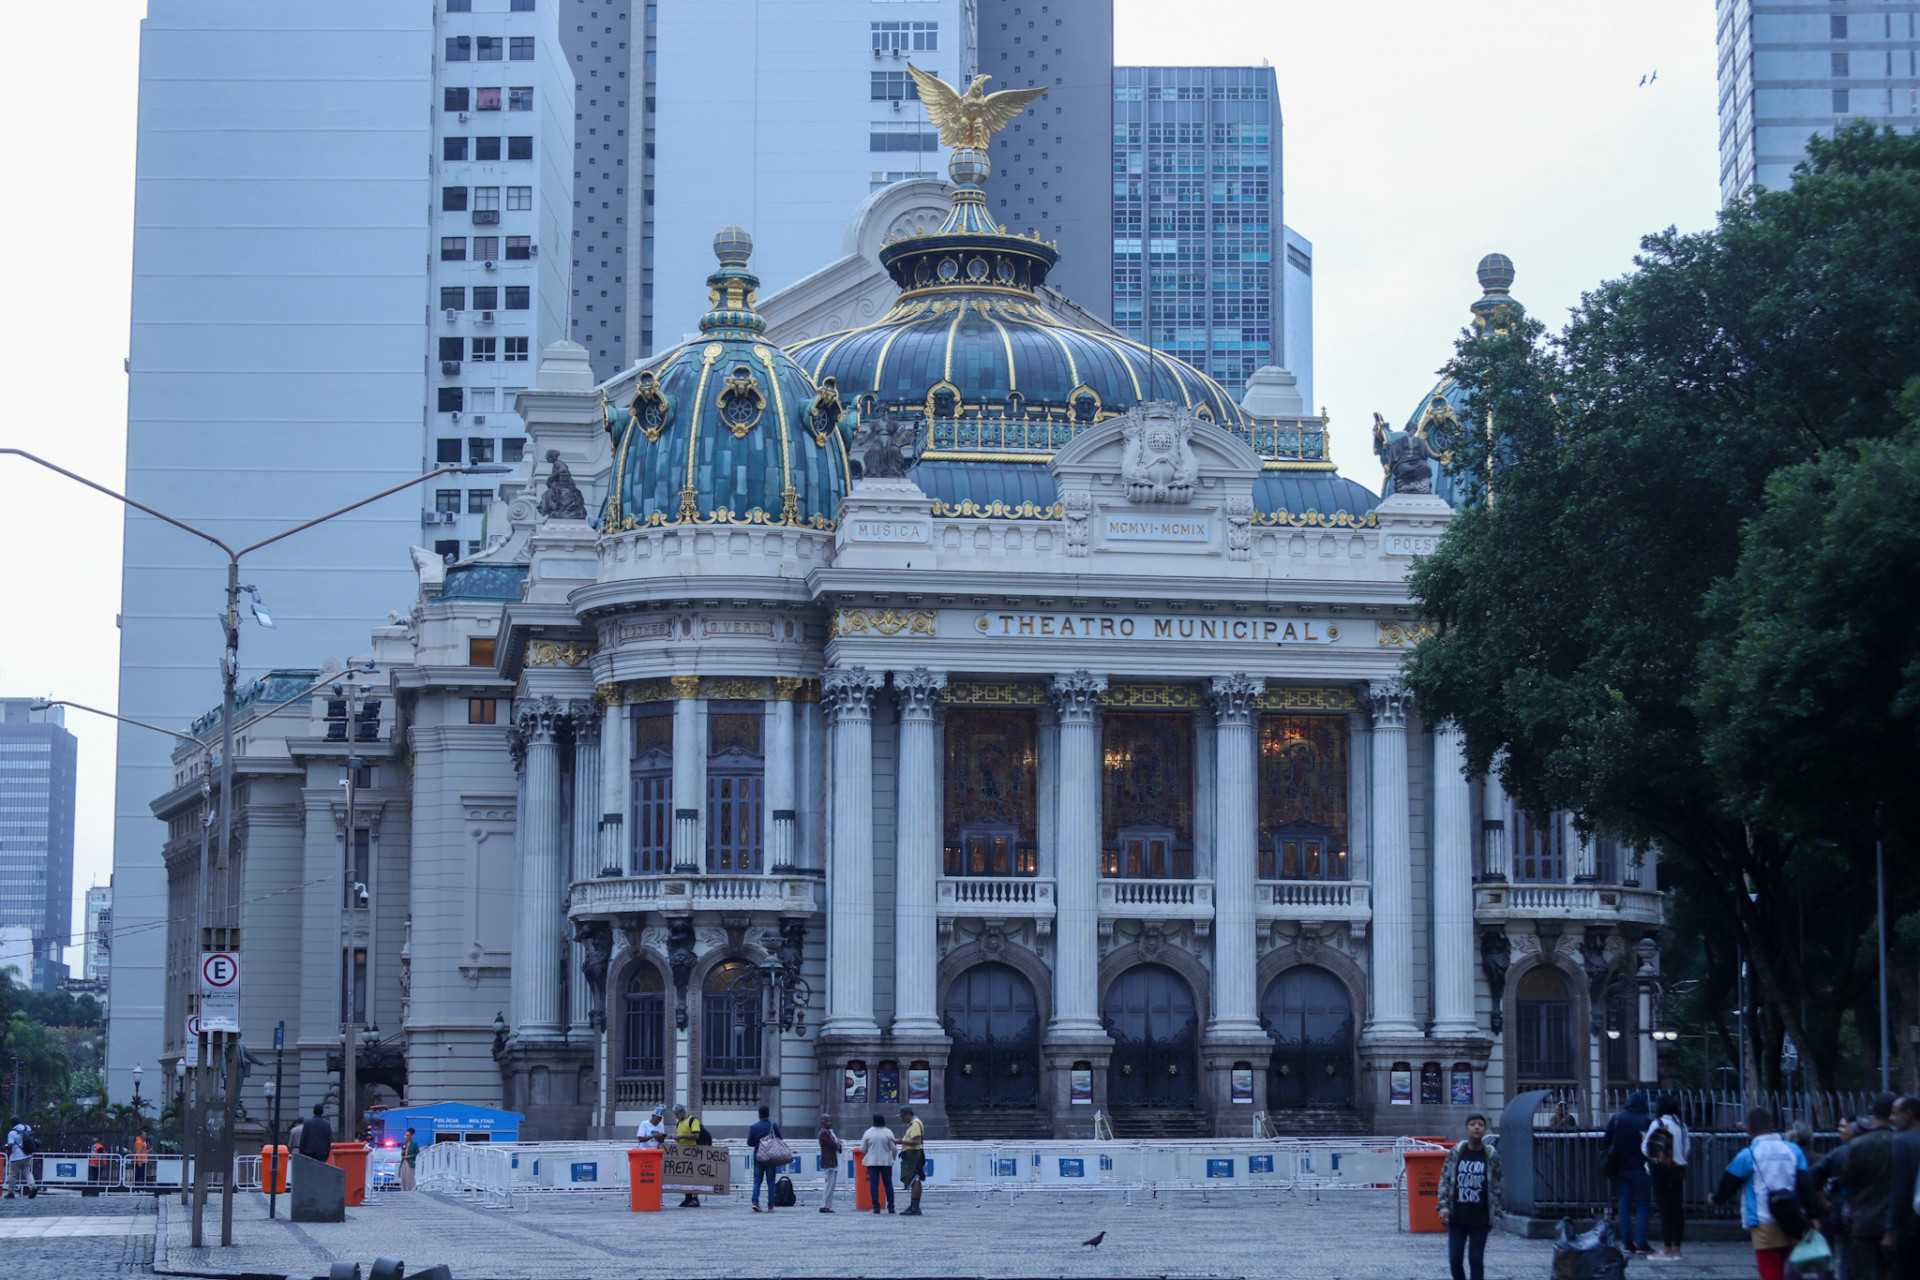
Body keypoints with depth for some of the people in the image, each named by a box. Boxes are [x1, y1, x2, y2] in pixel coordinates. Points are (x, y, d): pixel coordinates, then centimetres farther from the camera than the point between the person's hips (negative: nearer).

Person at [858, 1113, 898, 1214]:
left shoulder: (868, 1133, -2)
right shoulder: (888, 1132, -4)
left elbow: (862, 1150, 2)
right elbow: (894, 1148, -3)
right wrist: (893, 1156, 17)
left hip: (872, 1162, 0)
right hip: (886, 1162, 0)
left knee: (874, 1184, 1)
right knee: (888, 1184, 8)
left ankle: (876, 1206, -4)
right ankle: (890, 1206, 5)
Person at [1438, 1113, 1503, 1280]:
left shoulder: (1492, 1155, -1)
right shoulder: (1456, 1152, 1)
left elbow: (1497, 1185, 4)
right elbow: (1445, 1180, 4)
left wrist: (1495, 1213, 0)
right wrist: (1444, 1206, -2)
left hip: (1480, 1218, -1)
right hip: (1457, 1216, 1)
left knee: (1476, 1260, 2)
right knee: (1455, 1259, 3)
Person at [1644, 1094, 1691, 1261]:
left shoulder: (1658, 1124, -10)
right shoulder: (1682, 1125, 7)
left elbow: (1645, 1147, -5)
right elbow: (1686, 1148, 8)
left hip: (1661, 1169, -6)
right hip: (1679, 1170, 6)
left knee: (1665, 1208, -4)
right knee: (1677, 1208, 10)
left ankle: (1667, 1249, -4)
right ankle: (1676, 1248, 14)